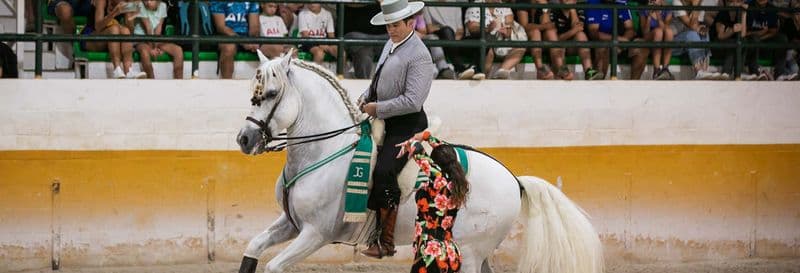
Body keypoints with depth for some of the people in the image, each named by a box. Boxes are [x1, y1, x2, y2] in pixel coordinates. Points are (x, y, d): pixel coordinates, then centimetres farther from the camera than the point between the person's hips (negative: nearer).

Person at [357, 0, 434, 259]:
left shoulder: (419, 56, -17)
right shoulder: (391, 44, 12)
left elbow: (413, 100, -24)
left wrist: (378, 108, -18)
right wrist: (366, 97, 7)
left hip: (406, 124, -10)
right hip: (383, 121, 10)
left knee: (383, 171, -27)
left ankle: (385, 240, -23)